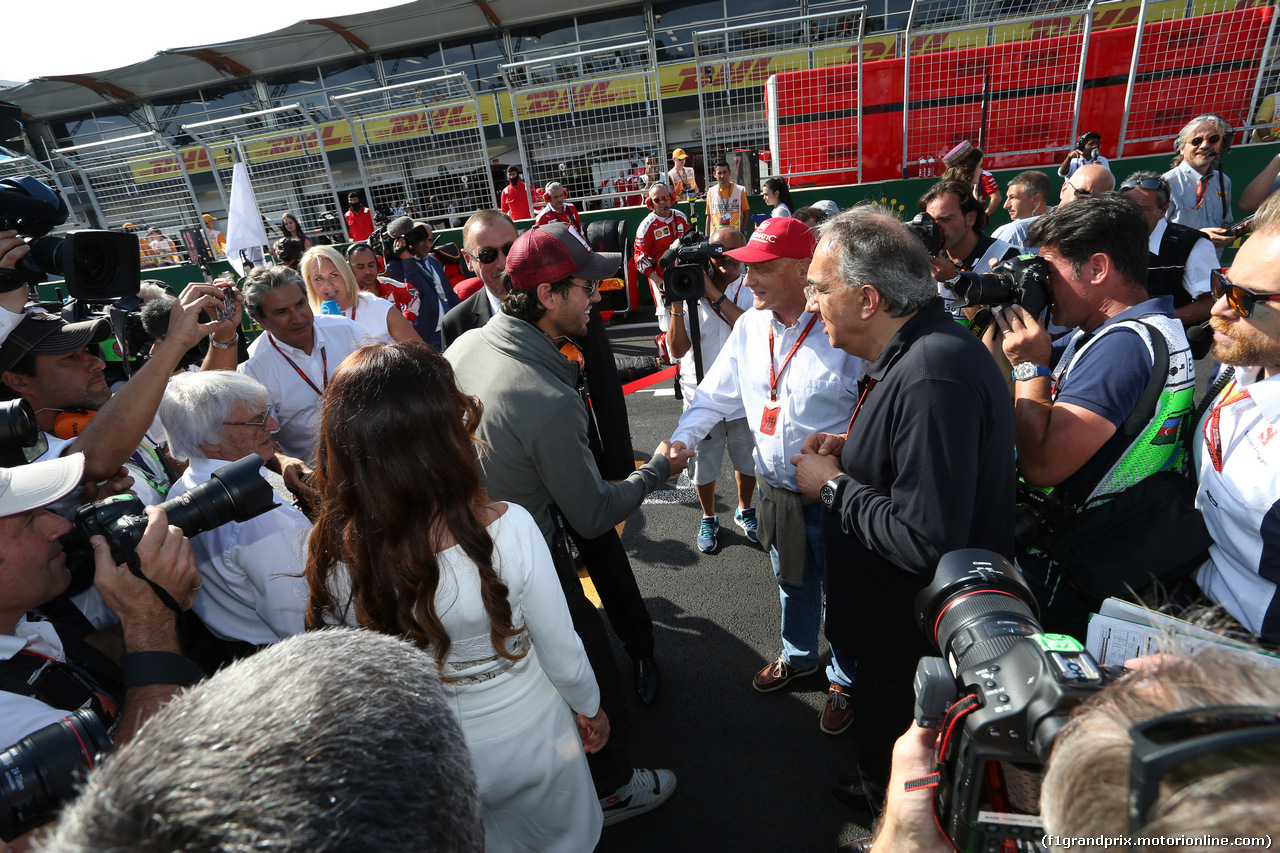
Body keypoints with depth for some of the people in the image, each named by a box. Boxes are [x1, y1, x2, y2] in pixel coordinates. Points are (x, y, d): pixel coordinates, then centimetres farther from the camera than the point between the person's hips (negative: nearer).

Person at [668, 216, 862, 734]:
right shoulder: (749, 327, -2)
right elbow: (715, 396, 4)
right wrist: (681, 439, -8)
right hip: (776, 492, 5)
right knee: (792, 583, 27)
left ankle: (845, 680, 45)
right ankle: (799, 657, 55)